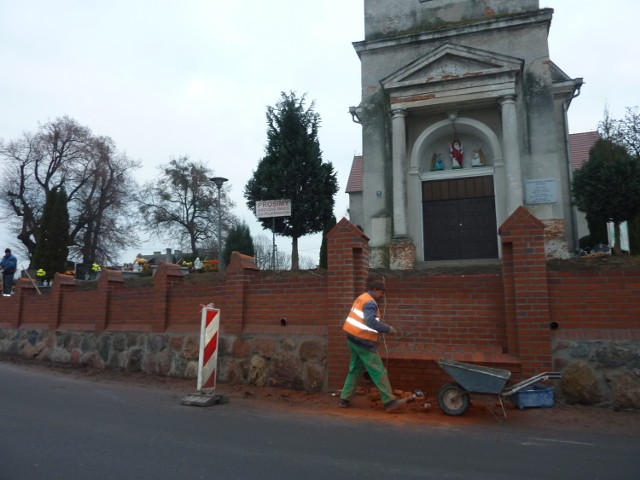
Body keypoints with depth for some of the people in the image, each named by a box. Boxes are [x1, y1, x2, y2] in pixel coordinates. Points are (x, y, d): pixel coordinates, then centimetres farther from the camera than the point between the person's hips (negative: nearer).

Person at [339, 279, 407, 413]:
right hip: (363, 342, -9)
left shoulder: (361, 298, 13)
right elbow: (372, 322, -29)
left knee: (355, 370, 16)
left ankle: (345, 399, 19)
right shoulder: (370, 303, -16)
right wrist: (388, 329, -18)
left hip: (354, 339, 9)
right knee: (379, 372, -3)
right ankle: (389, 402, 3)